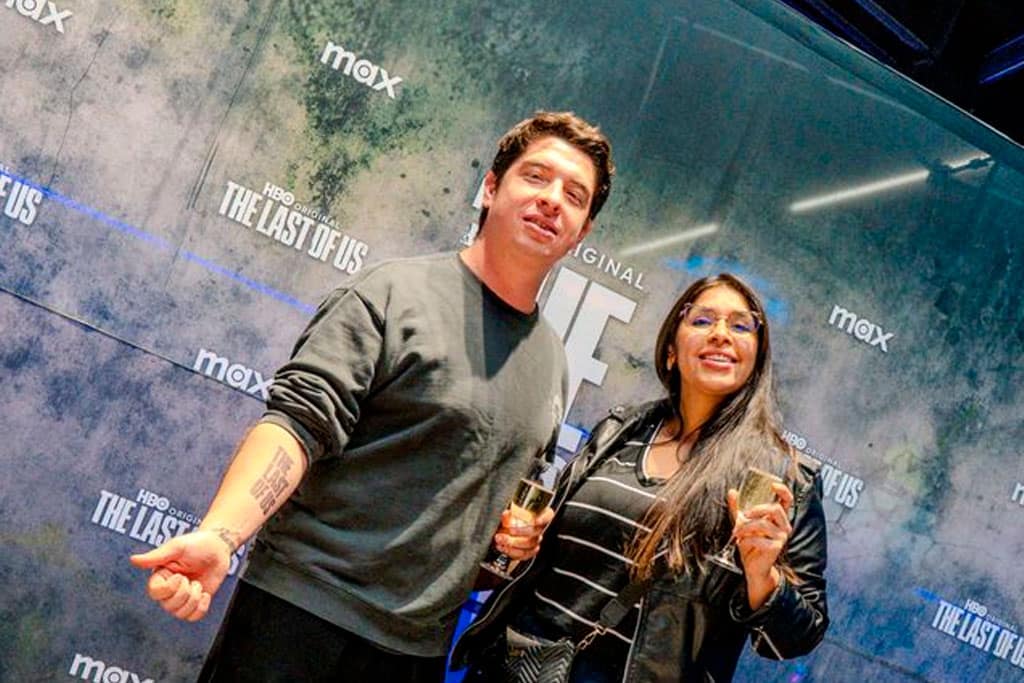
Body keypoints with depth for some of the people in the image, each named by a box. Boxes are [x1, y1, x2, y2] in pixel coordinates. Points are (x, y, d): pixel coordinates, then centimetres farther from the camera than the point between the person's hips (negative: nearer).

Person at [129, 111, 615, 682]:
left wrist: (523, 529, 7)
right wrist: (217, 535, -31)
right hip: (304, 614, -5)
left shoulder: (553, 361, 12)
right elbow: (299, 422, -17)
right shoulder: (394, 293, -7)